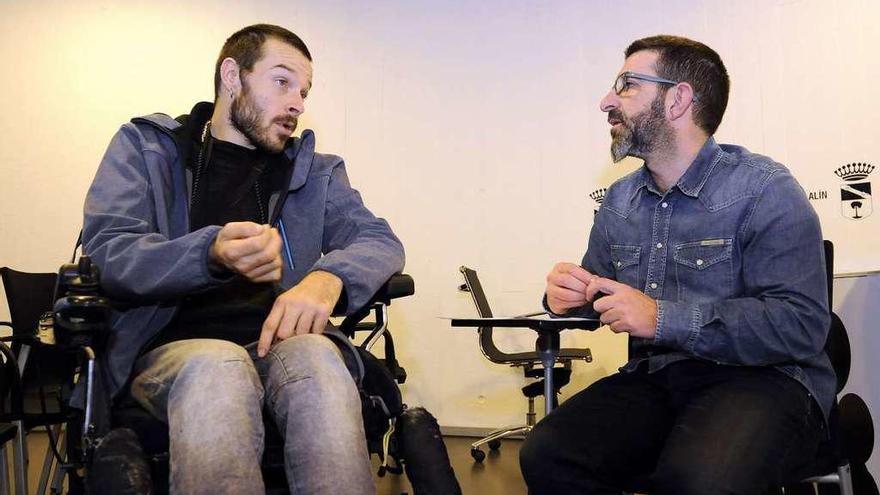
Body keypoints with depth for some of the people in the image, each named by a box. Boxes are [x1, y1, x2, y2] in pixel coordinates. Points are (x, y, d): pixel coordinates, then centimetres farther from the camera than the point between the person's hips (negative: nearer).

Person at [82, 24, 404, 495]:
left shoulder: (313, 170, 19)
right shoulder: (145, 145, 10)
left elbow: (381, 241, 6)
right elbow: (105, 255, -4)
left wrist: (328, 276, -19)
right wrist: (212, 255, -25)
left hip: (279, 341, 3)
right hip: (173, 346, -2)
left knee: (315, 356, -34)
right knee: (216, 369, -38)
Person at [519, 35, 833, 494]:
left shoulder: (764, 190, -9)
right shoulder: (619, 200, 11)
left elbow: (801, 325, -18)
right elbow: (601, 297, 21)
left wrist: (663, 318, -24)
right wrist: (569, 295, -5)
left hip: (761, 377, -5)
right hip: (654, 379, 6)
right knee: (545, 454, -19)